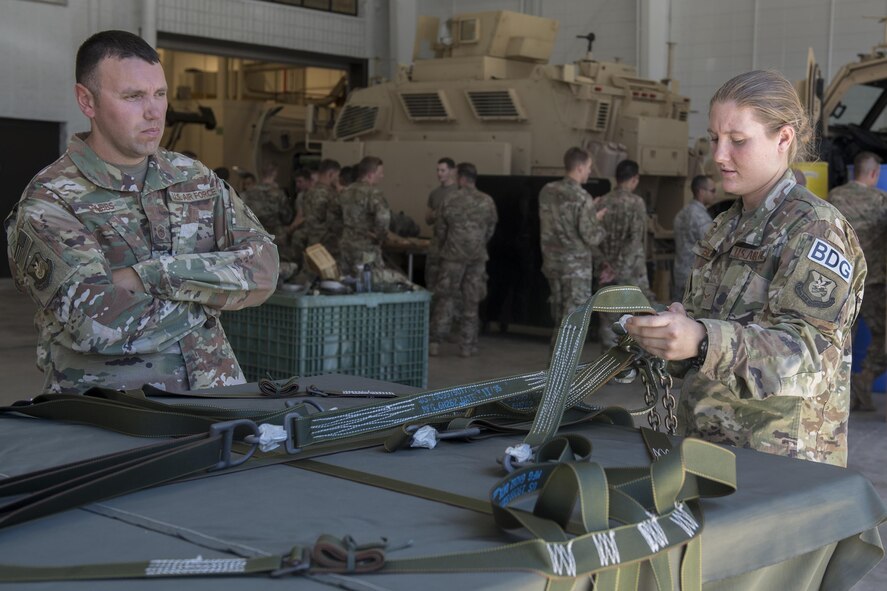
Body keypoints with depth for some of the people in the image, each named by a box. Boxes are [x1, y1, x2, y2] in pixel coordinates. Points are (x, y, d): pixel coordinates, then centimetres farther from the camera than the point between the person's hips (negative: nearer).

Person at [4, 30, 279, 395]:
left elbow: (263, 271, -2)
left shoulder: (196, 178, 11)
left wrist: (151, 275, -13)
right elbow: (98, 323, -19)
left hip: (216, 400, 2)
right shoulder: (47, 203, -5)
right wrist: (210, 298, -7)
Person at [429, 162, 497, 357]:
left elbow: (439, 229, 3)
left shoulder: (449, 200, -6)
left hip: (452, 256, -1)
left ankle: (435, 343, 6)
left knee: (445, 298, 6)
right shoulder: (487, 201, -2)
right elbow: (490, 230, 7)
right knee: (471, 302, 7)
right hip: (477, 257, 1)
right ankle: (467, 345, 10)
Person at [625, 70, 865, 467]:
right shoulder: (725, 229, 12)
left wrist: (702, 342, -39)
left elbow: (809, 352, -24)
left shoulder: (815, 229, -11)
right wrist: (661, 332, -6)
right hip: (708, 445, 6)